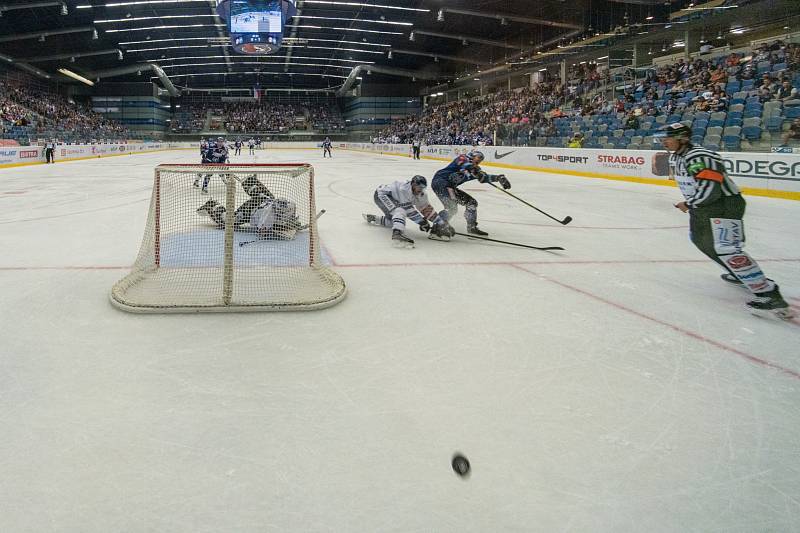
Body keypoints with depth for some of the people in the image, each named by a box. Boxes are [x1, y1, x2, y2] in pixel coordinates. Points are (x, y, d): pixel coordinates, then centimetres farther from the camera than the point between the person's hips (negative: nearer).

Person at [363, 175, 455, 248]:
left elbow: (428, 210, -3)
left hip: (391, 198, 10)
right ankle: (397, 234, -52)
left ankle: (372, 218, 42)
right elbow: (408, 208, -31)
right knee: (401, 210, -32)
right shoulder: (404, 188, -29)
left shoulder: (421, 195, -4)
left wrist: (443, 224, -9)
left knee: (392, 222, 21)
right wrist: (421, 221, -29)